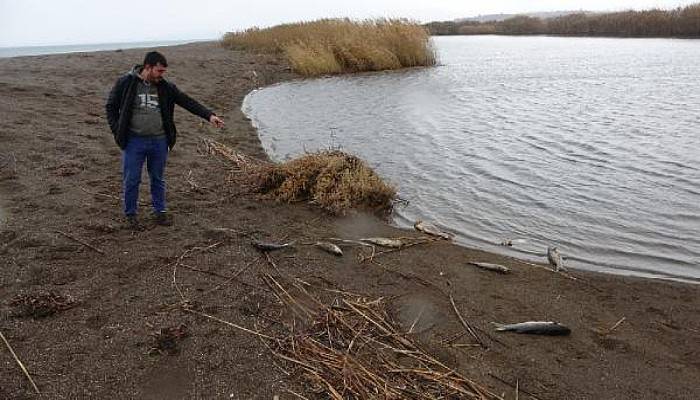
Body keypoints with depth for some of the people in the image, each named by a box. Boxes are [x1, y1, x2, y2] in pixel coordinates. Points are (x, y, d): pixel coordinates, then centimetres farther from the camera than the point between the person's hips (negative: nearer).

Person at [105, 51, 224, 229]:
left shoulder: (165, 87, 3)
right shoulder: (126, 83, -5)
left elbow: (188, 102, 2)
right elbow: (111, 106, 4)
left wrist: (209, 115, -9)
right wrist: (118, 132, -3)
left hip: (159, 141, 3)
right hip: (134, 141, -3)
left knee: (158, 179, 15)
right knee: (131, 180, 5)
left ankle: (160, 211, 30)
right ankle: (131, 214, 22)